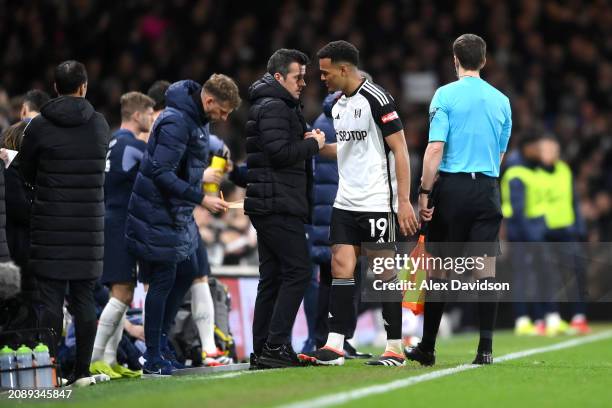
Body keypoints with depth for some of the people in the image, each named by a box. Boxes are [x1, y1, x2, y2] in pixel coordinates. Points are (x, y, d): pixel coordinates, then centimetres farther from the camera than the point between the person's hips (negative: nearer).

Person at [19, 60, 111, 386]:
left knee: (51, 298, -1)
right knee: (84, 298, 7)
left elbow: (25, 172, 3)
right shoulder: (99, 125, 2)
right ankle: (82, 371, 7)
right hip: (89, 221, 2)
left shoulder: (39, 126, -6)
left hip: (51, 222, -2)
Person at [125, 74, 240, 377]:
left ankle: (160, 337, 27)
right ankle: (153, 360, 1)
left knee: (187, 272, 16)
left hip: (178, 213, 10)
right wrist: (201, 199, -25)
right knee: (163, 280, -5)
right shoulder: (176, 122, -22)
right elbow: (161, 172, -27)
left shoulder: (197, 119, 9)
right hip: (158, 213, -10)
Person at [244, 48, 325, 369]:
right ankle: (276, 346, -14)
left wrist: (304, 140, 9)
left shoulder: (266, 105, 23)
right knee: (298, 271, -10)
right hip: (279, 205, -11)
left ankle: (262, 351, 10)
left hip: (266, 206, 11)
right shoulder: (274, 107, -10)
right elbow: (279, 152, -21)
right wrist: (312, 143, -8)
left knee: (272, 277, 10)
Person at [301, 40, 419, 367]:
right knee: (341, 268, -1)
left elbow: (399, 150, -12)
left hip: (377, 203, -7)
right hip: (345, 202, 7)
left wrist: (404, 201, -17)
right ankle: (334, 347, -2)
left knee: (384, 273, -2)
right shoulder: (339, 105, 13)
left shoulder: (376, 100, -12)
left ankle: (395, 348, 5)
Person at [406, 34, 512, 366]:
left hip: (451, 188, -2)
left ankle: (427, 348, 13)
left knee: (439, 267, 6)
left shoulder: (445, 95, -2)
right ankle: (486, 348, -6)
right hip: (488, 189, 2)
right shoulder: (501, 100, 10)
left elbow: (435, 148, -9)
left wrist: (423, 193, -8)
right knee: (486, 267, -1)